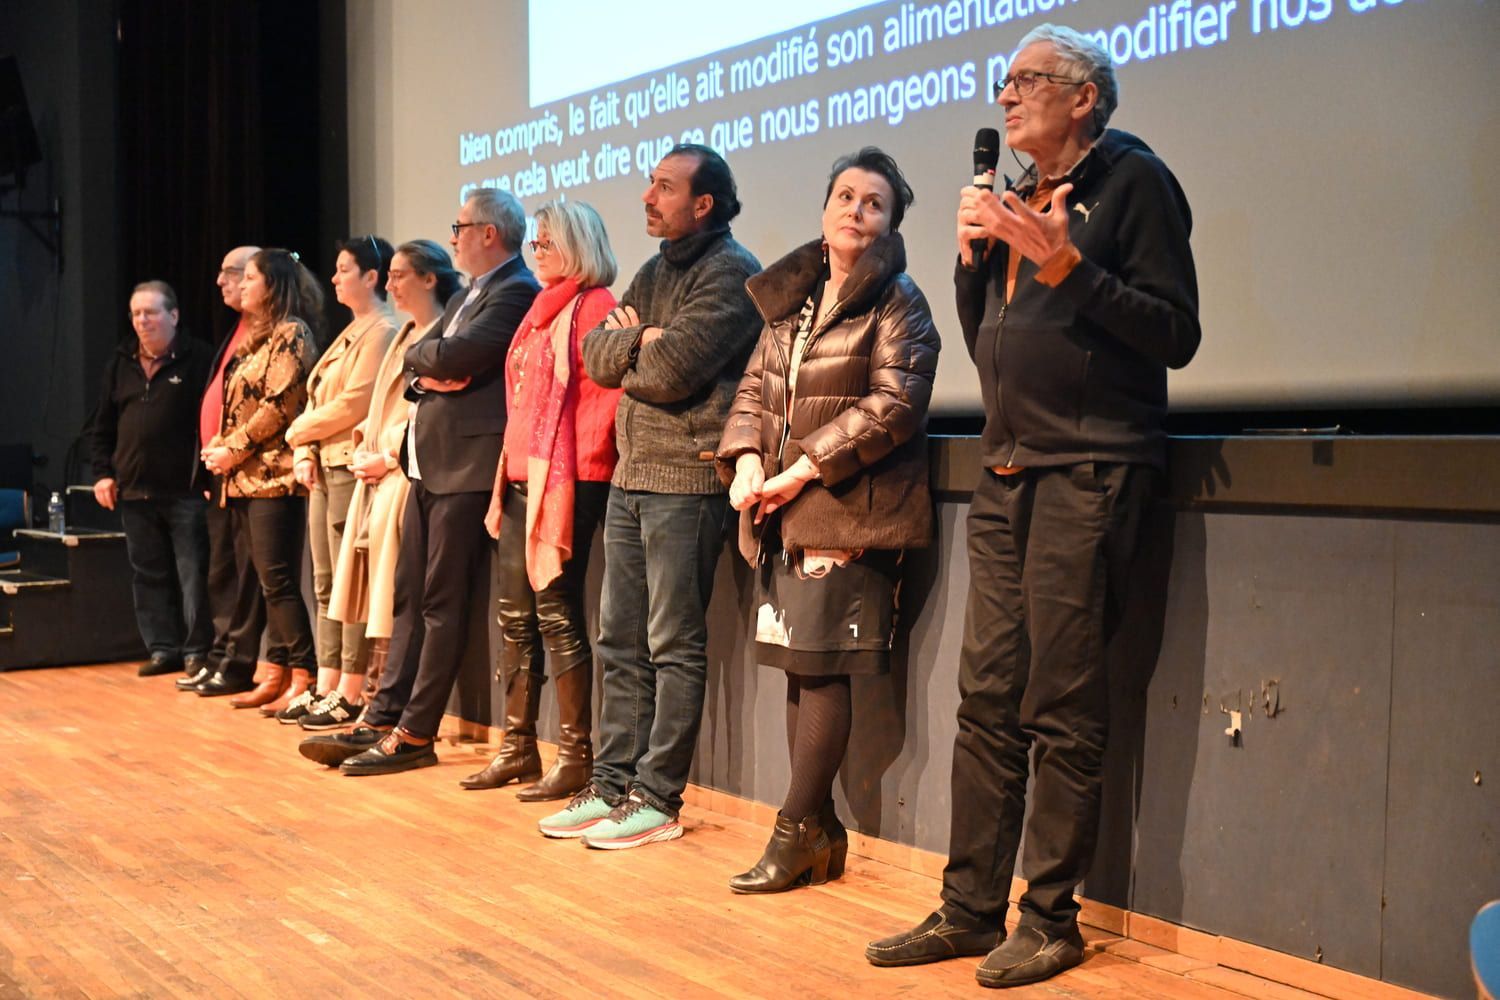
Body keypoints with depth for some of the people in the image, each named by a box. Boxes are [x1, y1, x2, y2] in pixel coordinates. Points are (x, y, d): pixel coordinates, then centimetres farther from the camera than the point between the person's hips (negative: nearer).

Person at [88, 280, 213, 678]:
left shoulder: (197, 360, -4)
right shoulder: (121, 364, 14)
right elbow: (103, 426, 18)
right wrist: (103, 472, 9)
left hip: (185, 490, -6)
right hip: (134, 491, 6)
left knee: (193, 574, -2)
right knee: (148, 574, 9)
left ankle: (197, 649, 4)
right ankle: (162, 648, 17)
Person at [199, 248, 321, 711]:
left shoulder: (290, 334, -7)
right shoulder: (256, 339, 21)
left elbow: (279, 405, -15)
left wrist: (233, 450, -12)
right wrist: (219, 446, 7)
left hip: (273, 476, -9)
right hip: (245, 479, 9)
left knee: (278, 581, -10)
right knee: (270, 582, 9)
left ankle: (306, 678, -7)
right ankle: (275, 673, 11)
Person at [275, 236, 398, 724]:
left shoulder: (383, 332, -8)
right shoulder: (350, 333, 21)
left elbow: (354, 403, -17)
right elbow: (319, 399, 19)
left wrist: (298, 429, -4)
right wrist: (304, 452, 3)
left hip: (351, 467, -10)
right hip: (324, 468, 10)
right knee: (326, 586, 10)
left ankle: (348, 694, -3)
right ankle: (324, 687, 14)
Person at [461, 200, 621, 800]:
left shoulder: (595, 307, -8)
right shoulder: (541, 311, 19)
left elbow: (605, 396, -15)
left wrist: (568, 473, -14)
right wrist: (502, 486, 16)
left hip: (567, 485, -9)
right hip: (521, 481, 9)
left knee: (556, 615, -6)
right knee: (515, 617, 10)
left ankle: (576, 756, 2)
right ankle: (517, 749, 18)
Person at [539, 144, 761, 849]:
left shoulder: (730, 273, -9)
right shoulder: (653, 272, 19)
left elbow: (671, 371, -19)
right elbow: (595, 355, 9)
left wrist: (625, 348, -1)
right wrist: (640, 340, -8)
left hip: (686, 479, -9)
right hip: (630, 475, 9)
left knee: (675, 646, -2)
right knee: (620, 641, 11)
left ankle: (658, 798, 4)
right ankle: (612, 784, 18)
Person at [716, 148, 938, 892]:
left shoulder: (896, 302, -2)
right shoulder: (790, 299, 18)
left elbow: (894, 403, -12)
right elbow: (754, 388, 17)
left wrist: (805, 467, -15)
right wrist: (745, 459, -3)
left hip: (847, 508, -7)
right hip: (785, 515, 7)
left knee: (821, 665, -8)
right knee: (798, 666, 8)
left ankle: (797, 830, 2)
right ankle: (821, 834, 16)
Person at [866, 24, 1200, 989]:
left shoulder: (1132, 179, -2)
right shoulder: (1017, 197, 20)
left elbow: (1175, 334, -10)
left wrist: (1064, 264, -17)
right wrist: (974, 252, 7)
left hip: (1090, 469, -7)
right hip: (1007, 472, 8)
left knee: (1064, 710, -4)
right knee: (987, 700, 7)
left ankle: (1051, 922, 5)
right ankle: (971, 909, 14)